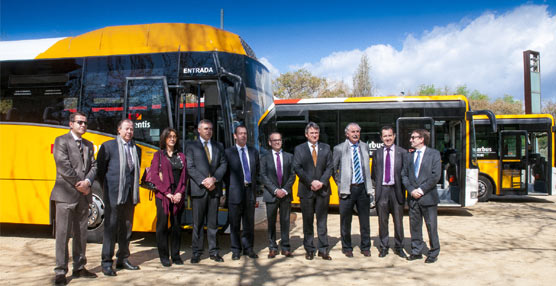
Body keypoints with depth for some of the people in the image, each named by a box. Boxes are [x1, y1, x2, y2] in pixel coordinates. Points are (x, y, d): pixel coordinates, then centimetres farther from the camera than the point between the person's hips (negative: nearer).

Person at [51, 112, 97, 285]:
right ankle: (60, 272, 3)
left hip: (83, 195, 6)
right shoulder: (61, 141, -2)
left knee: (81, 233, 11)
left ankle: (79, 267, 20)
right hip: (66, 194, -6)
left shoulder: (88, 145, 17)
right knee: (63, 233, -3)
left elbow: (93, 166, 9)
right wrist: (79, 185, -13)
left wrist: (87, 182, -11)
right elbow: (64, 166, -12)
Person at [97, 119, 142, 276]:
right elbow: (100, 168, -1)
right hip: (113, 194, -5)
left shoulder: (137, 149, 13)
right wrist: (107, 186, 0)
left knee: (127, 227, 11)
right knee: (110, 227, -2)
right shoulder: (108, 146, -3)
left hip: (130, 195, 5)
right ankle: (107, 262, 6)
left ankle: (123, 259, 22)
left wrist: (135, 189, 10)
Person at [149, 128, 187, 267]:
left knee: (176, 225, 5)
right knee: (162, 225, -1)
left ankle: (175, 255, 15)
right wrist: (167, 193, -11)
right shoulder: (158, 155, 5)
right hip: (162, 195, -3)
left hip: (178, 196, 3)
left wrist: (180, 193, -7)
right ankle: (164, 256, 8)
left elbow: (184, 176, 8)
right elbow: (155, 176, -3)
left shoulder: (181, 156, 14)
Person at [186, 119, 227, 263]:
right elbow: (190, 168, -4)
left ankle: (213, 251, 15)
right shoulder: (191, 146, 4)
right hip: (198, 189, -3)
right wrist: (203, 182, -14)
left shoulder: (218, 146, 15)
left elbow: (223, 164, 6)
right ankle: (196, 252, 10)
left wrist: (214, 179, -10)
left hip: (215, 188, 3)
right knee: (198, 223, 2)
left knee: (213, 222, 8)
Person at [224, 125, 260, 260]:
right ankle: (236, 250, 13)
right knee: (234, 223, 3)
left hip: (250, 190, 3)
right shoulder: (228, 152, 1)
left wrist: (255, 186, 9)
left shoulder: (254, 151, 13)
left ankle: (248, 248, 19)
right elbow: (225, 173, 3)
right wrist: (230, 186, -3)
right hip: (235, 192, -3)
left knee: (249, 222, 8)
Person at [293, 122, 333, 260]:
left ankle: (323, 250, 10)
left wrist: (321, 182, -11)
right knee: (307, 222, 6)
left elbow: (329, 167, 4)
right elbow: (297, 168, -4)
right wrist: (311, 182, -13)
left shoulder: (326, 148, 10)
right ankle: (309, 250, 14)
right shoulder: (299, 149, 5)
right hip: (306, 190, -1)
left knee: (322, 221, 5)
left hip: (323, 189, 1)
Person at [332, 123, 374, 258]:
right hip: (347, 189, -3)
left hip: (363, 188, 3)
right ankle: (347, 248, 21)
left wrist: (370, 188, 11)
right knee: (346, 221, 6)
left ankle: (365, 247, 24)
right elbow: (333, 169, 5)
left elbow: (367, 168, 16)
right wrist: (340, 184, -1)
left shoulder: (364, 147, 9)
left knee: (365, 220, 10)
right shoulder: (339, 148, -2)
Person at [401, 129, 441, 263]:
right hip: (413, 197, 4)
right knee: (414, 226, 10)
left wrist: (421, 190, -14)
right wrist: (411, 190, -7)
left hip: (428, 197, -4)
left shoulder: (434, 154, -1)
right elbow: (404, 175, 9)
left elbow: (436, 176, -9)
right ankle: (416, 251, 23)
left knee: (431, 226, 4)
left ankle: (433, 253, 17)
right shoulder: (409, 156, 13)